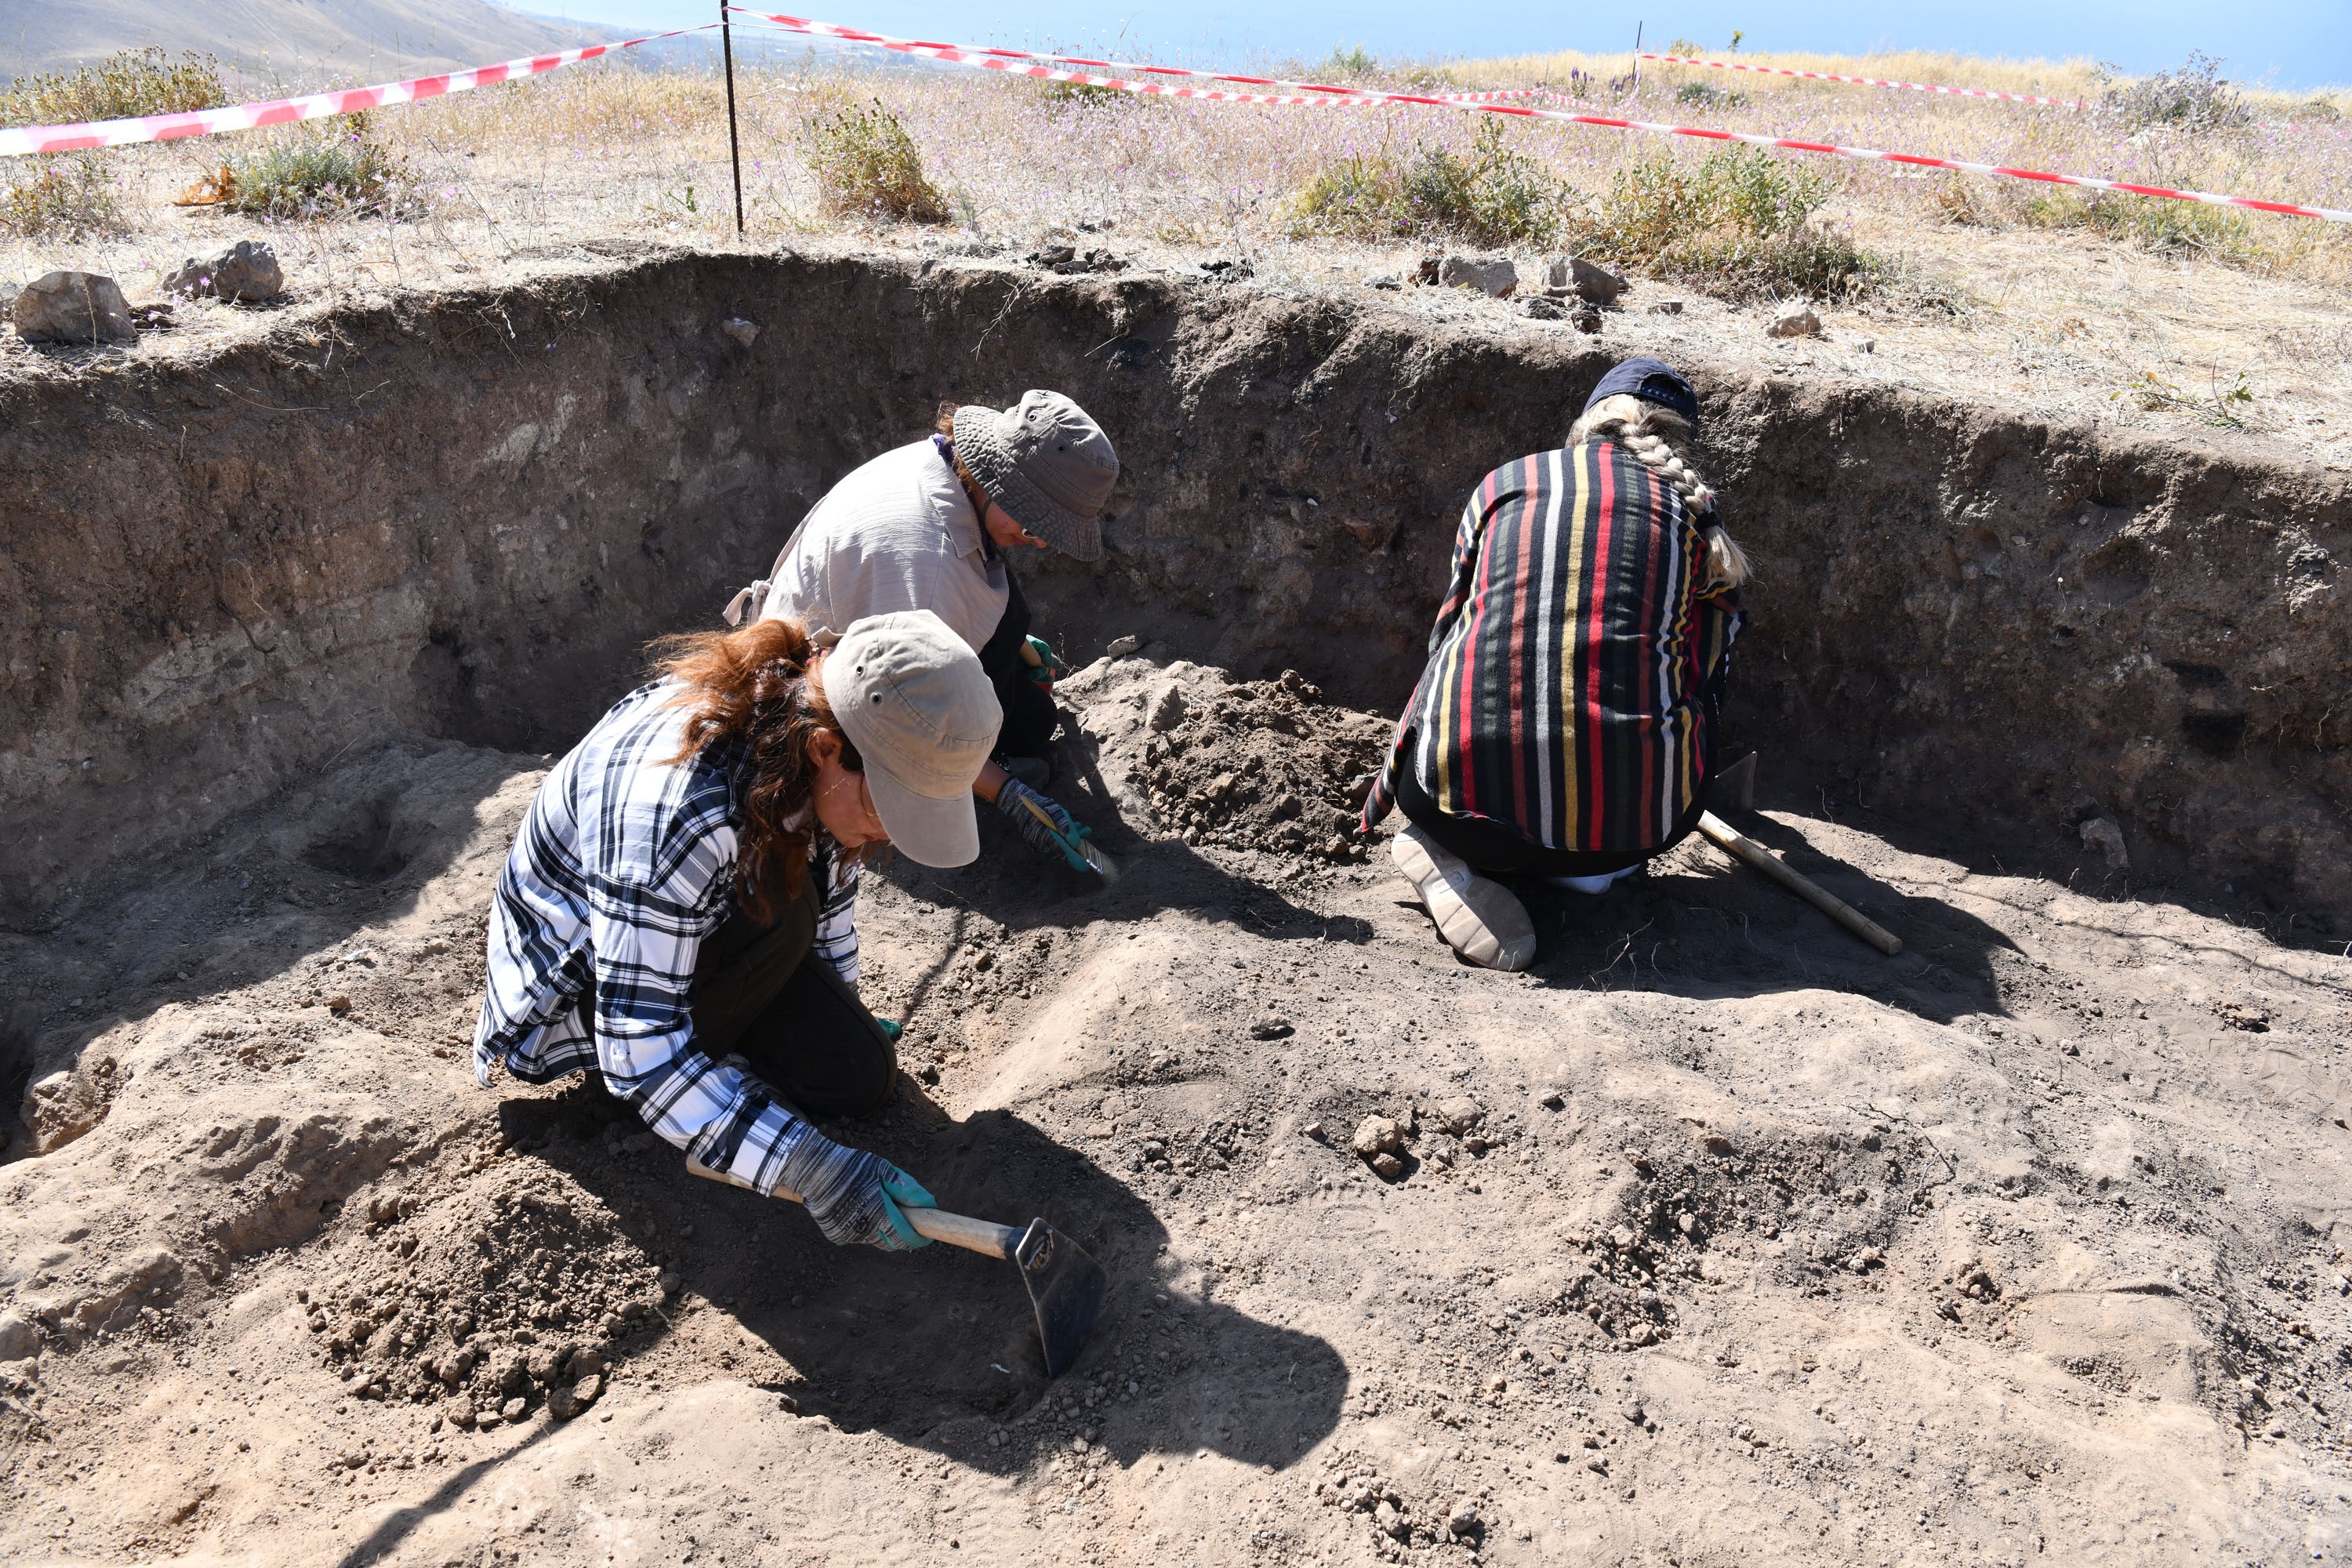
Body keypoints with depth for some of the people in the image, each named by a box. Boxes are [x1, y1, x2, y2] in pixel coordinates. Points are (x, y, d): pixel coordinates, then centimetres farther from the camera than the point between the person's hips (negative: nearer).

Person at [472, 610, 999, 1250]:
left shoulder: (812, 747, -19)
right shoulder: (671, 806, -42)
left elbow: (831, 874, 4)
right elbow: (640, 1050, -38)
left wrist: (840, 1011, 14)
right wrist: (808, 1169, -41)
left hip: (710, 926, 6)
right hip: (577, 977, -6)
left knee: (859, 1076, -9)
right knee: (779, 909, -33)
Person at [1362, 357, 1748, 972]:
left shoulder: (1502, 485, 15)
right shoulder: (1691, 511, 13)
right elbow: (1706, 682, 19)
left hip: (1473, 781, 1)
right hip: (1628, 818, 0)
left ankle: (1454, 860, 3)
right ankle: (1583, 866, 6)